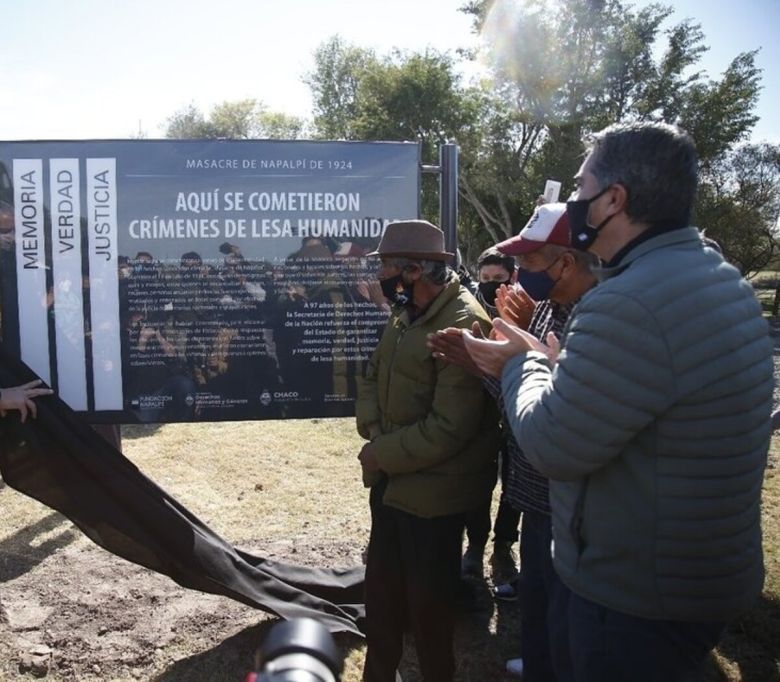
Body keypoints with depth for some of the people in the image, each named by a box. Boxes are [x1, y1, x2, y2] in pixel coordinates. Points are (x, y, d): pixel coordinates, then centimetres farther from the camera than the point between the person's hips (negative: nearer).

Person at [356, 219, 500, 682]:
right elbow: (373, 378, 12)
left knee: (428, 598, 12)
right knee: (382, 585, 23)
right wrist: (374, 431, -6)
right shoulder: (405, 314, 6)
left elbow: (448, 429, -26)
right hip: (391, 480, 9)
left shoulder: (464, 324, -23)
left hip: (433, 490, -9)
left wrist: (382, 453, -16)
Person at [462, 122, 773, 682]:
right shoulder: (721, 280, 5)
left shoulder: (630, 305, -30)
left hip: (640, 598, -9)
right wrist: (535, 361, 4)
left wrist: (523, 364, -7)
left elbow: (551, 446, -24)